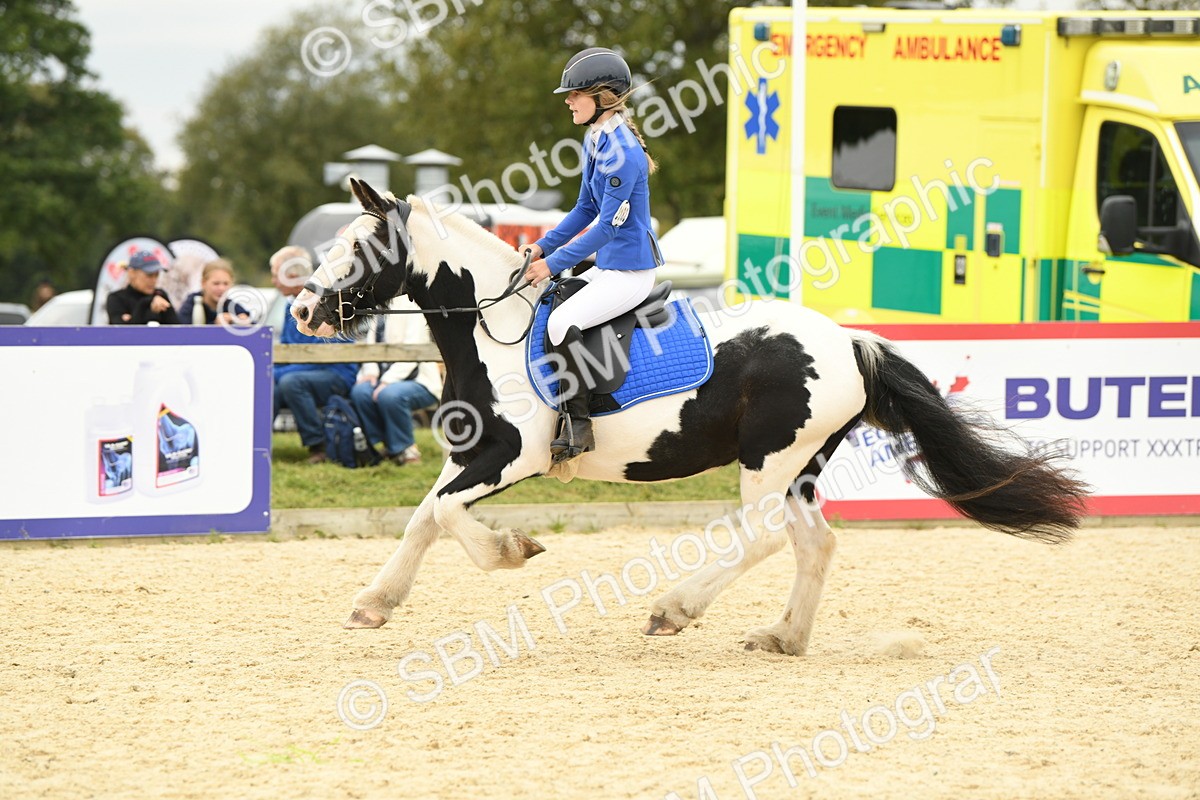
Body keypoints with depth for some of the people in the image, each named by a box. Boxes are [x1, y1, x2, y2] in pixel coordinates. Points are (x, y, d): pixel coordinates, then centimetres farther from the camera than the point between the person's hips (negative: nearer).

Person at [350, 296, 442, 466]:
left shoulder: (411, 305, -10)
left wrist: (388, 381, -26)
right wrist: (370, 370, -11)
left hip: (419, 380, -6)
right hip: (386, 376, 6)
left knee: (389, 395, -36)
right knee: (360, 392, -23)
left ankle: (405, 448, -13)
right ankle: (389, 445, -6)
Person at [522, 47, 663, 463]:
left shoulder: (622, 150, -21)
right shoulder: (596, 140, 10)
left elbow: (609, 225, -22)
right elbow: (586, 209, 18)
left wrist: (554, 263, -19)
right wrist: (543, 246, 8)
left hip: (631, 271, -11)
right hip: (608, 267, 11)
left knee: (562, 322, -25)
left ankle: (577, 426, -20)